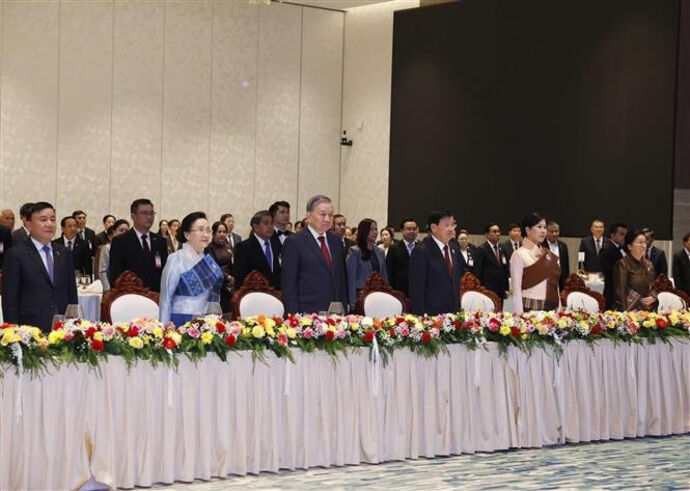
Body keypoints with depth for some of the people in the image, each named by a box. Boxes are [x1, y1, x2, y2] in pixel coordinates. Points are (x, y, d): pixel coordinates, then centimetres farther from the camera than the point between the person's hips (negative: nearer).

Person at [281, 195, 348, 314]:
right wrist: (294, 316, -12)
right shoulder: (294, 242, -3)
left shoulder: (336, 241, 15)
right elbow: (288, 285, -6)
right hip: (307, 313, -5)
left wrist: (345, 308, 12)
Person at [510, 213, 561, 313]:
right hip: (530, 309, -5)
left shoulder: (549, 255, 14)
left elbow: (555, 284, 16)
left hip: (551, 308, 5)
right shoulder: (519, 255, -3)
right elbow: (516, 289, -7)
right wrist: (519, 314, -14)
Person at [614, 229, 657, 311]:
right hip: (631, 310, -6)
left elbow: (654, 286, 21)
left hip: (648, 310, 6)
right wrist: (624, 312, -17)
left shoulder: (648, 264, 13)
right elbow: (620, 292, -10)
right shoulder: (623, 264, -6)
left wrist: (653, 297, 0)